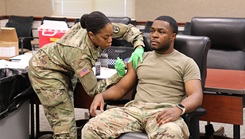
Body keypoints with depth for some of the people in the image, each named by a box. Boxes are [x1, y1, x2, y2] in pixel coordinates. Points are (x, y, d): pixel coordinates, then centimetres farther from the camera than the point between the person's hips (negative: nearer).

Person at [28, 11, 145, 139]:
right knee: (64, 124, -11)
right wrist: (118, 75, -35)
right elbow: (93, 90, -29)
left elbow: (130, 29, -9)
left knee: (68, 116, 10)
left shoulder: (101, 29, -23)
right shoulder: (79, 53, -39)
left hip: (65, 69, 8)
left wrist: (139, 48, -26)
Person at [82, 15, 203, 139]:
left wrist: (178, 109, -26)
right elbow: (121, 87, 24)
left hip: (164, 113, -3)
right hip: (135, 109, 4)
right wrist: (101, 95, 1)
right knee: (90, 129, -22)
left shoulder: (186, 63, 10)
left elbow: (196, 96, -3)